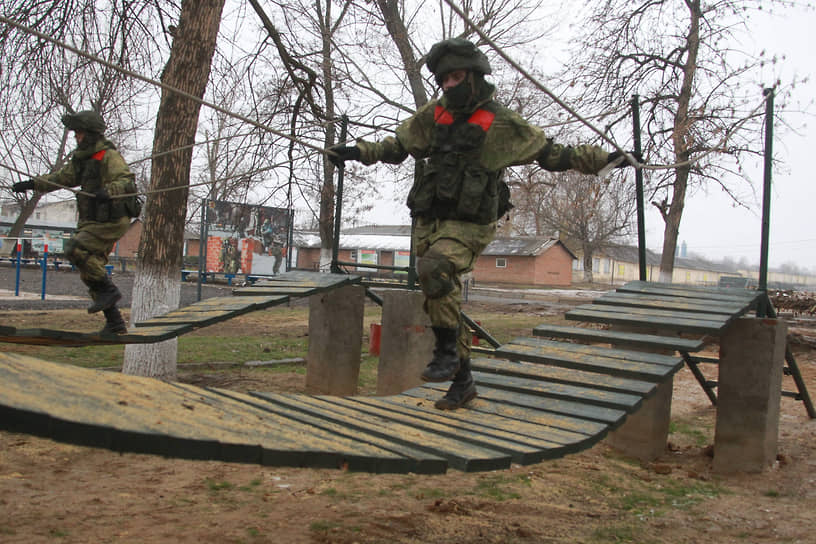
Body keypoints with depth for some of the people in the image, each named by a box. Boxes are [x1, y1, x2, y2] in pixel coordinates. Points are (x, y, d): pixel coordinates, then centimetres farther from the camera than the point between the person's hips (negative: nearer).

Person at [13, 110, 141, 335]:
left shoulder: (109, 157, -13)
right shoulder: (82, 158, 14)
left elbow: (126, 181, -26)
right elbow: (62, 177, 25)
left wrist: (109, 191, -45)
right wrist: (33, 184, 17)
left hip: (112, 222, -9)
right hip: (93, 222, 9)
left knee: (76, 249, -22)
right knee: (89, 272, 6)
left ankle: (108, 290, -9)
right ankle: (115, 323, 12)